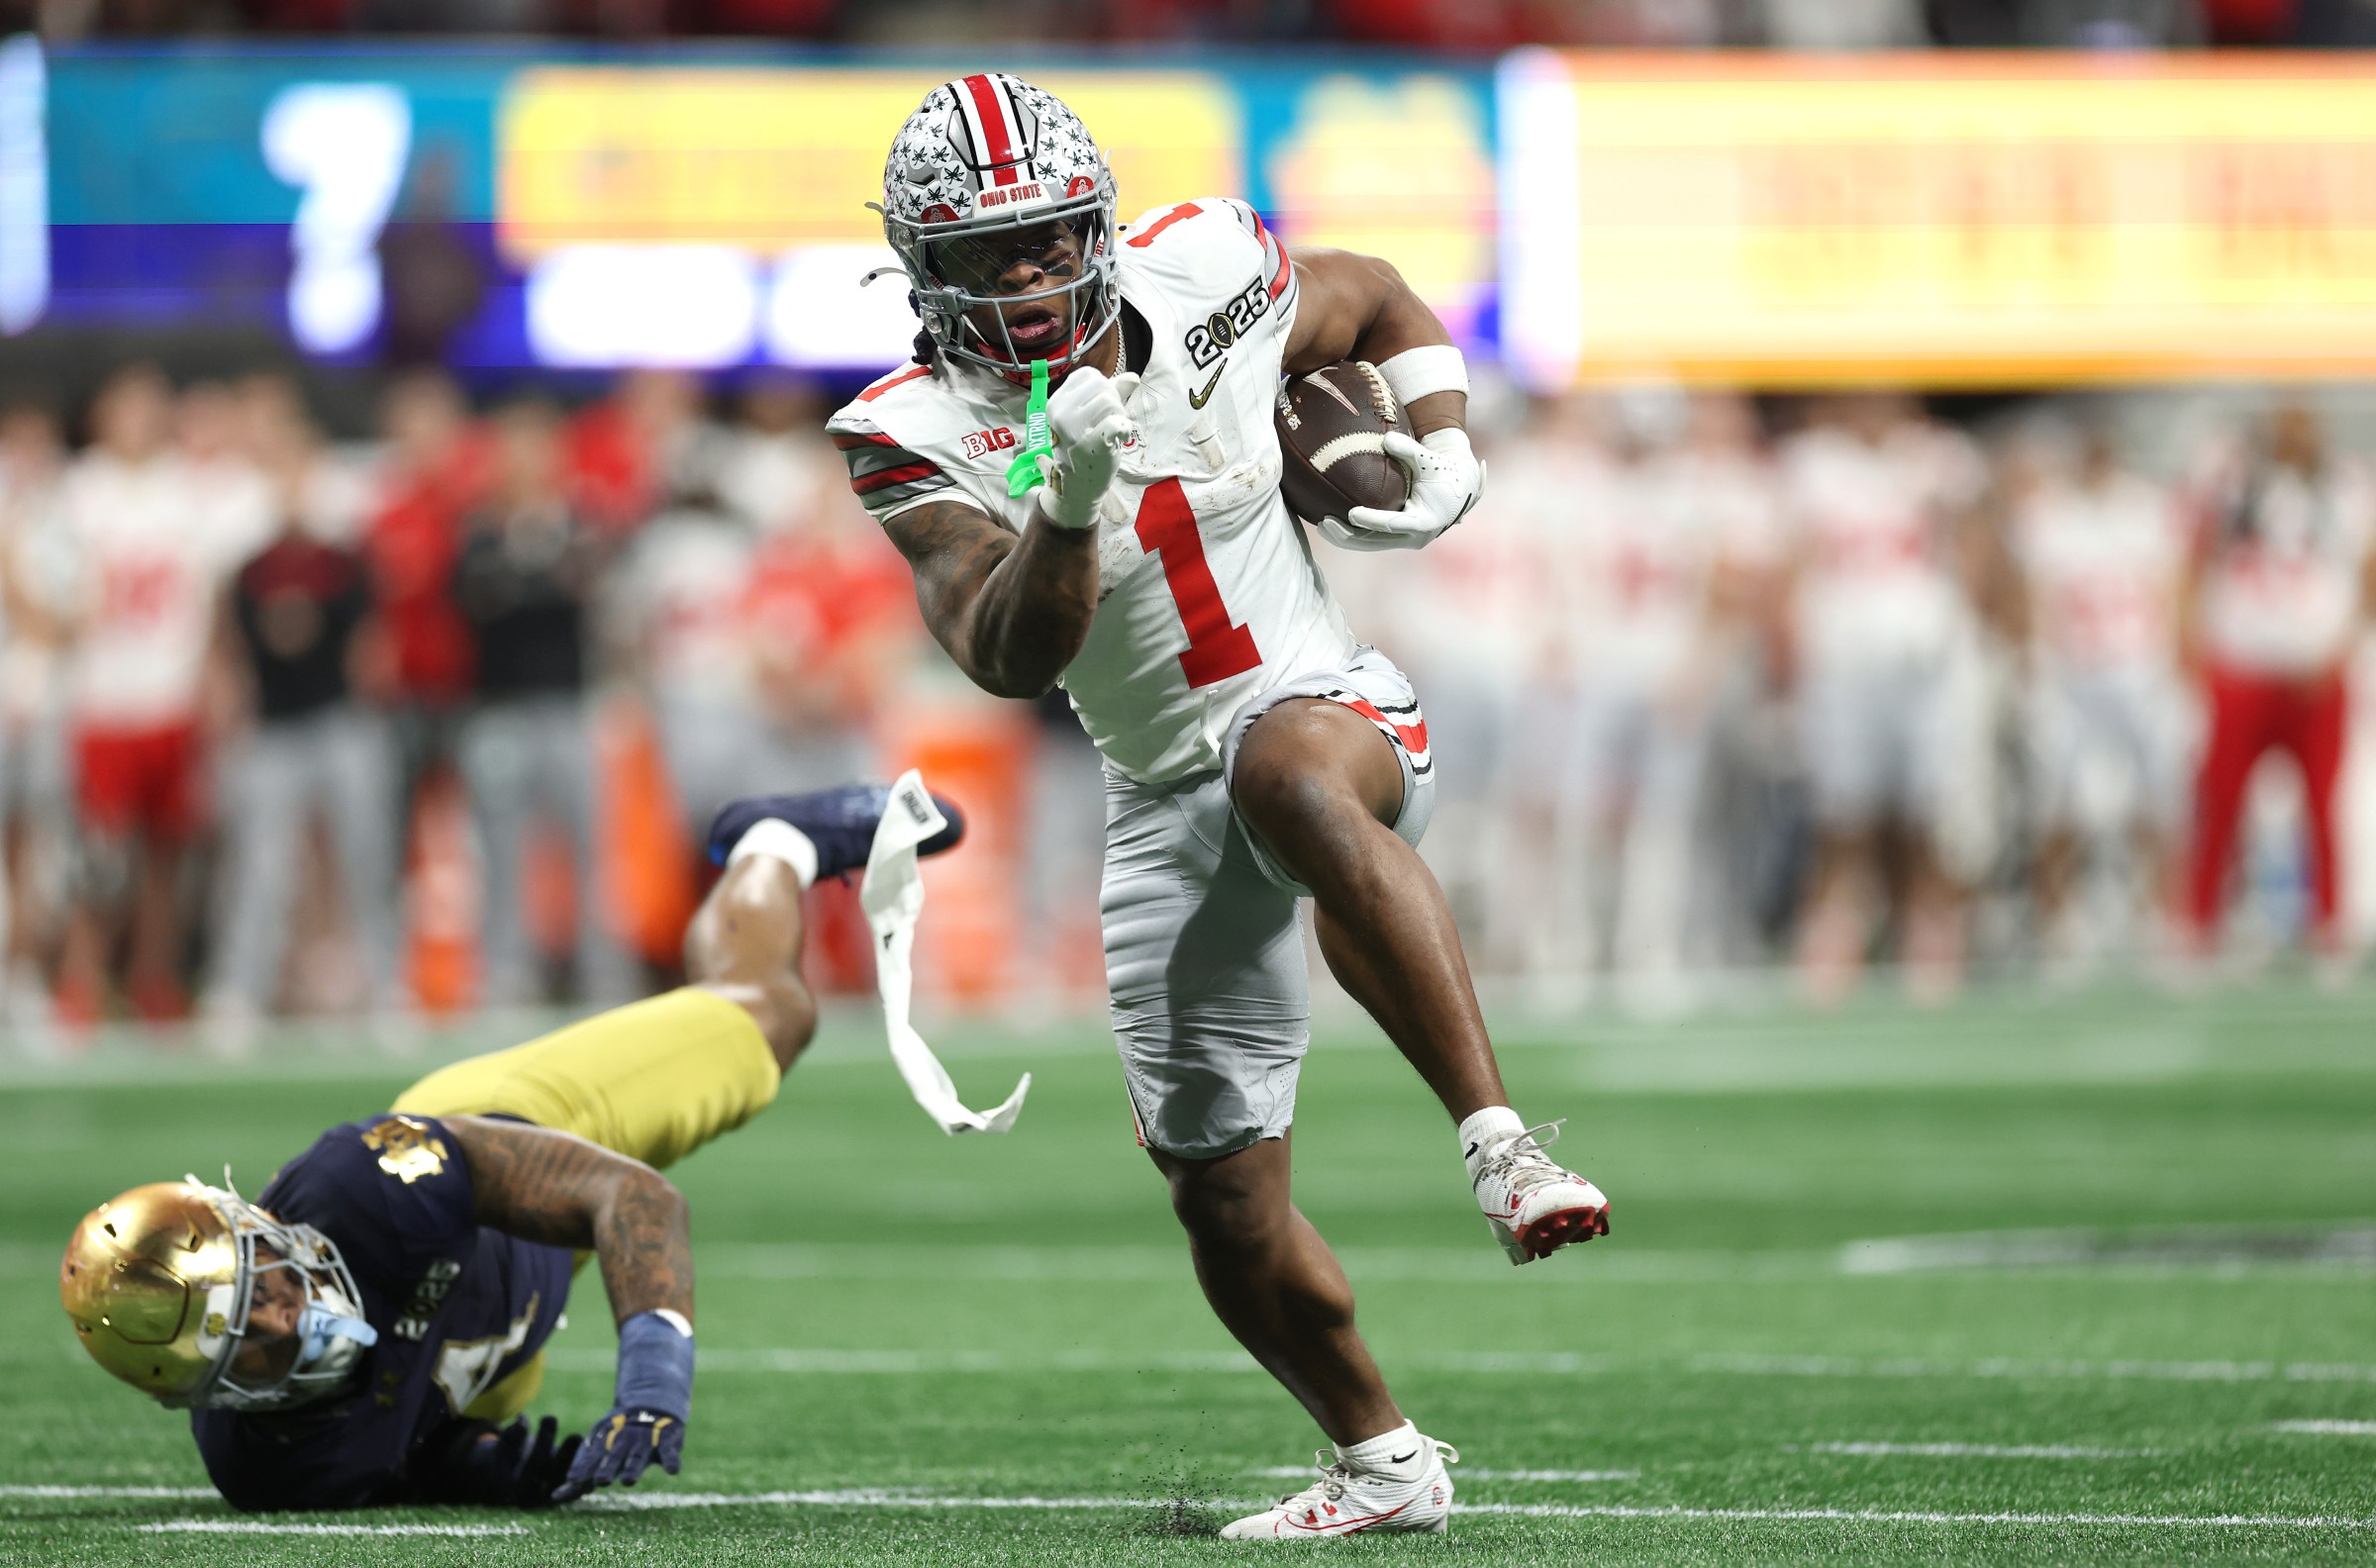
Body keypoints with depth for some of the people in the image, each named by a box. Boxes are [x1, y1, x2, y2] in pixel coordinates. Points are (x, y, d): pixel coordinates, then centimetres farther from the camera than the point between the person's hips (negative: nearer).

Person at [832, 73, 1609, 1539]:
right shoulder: (923, 438, -10)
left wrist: (1444, 464, -1)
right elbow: (1009, 661, -25)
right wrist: (1068, 496, -40)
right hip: (1172, 801, 3)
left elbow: (1381, 304, 14)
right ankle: (1383, 1463, 31)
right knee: (1229, 1212, 5)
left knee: (1287, 772, -42)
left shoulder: (1202, 280, -8)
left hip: (1329, 708, -3)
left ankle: (1501, 1142, -48)